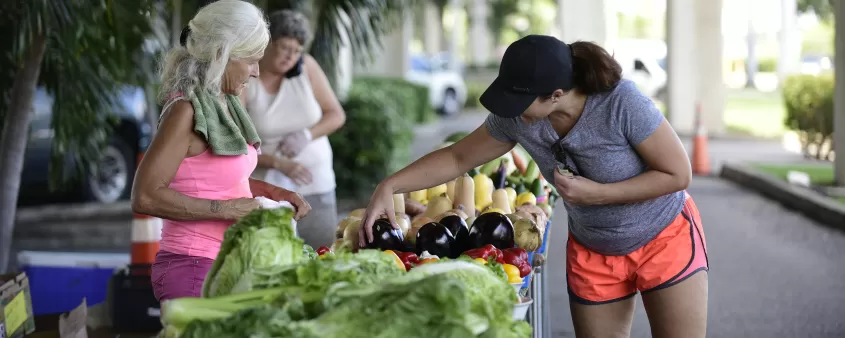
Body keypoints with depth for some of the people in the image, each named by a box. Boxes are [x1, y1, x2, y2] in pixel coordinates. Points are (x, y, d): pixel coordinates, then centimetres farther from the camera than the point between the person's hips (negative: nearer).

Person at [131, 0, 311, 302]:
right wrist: (226, 209, -19)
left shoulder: (224, 104, 10)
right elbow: (146, 197, -20)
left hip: (226, 265, 8)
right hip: (193, 269, -8)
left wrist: (272, 192, 9)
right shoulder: (186, 111, -15)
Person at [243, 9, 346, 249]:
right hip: (266, 188, -3)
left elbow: (336, 116, 5)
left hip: (316, 185, 3)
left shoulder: (306, 67, -1)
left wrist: (306, 135, -14)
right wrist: (279, 163, -24)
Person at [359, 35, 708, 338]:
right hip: (592, 253, 4)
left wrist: (596, 194, -29)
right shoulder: (515, 119, -18)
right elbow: (457, 158, -5)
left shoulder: (622, 103, -31)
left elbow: (679, 174, -23)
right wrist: (388, 187, -16)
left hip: (665, 239, -4)